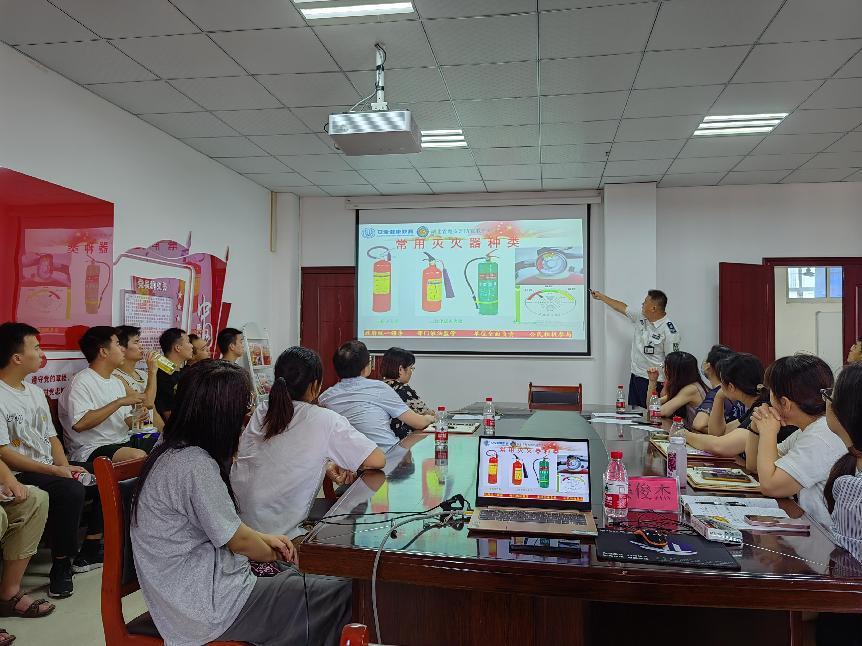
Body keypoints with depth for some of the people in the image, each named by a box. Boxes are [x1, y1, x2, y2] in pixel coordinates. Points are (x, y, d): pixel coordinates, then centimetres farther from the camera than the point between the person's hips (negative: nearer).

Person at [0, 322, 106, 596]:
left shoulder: (36, 391, 16)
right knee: (71, 491, -32)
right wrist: (54, 470, -21)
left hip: (50, 470, 9)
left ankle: (87, 554, 6)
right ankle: (61, 565, -14)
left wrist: (65, 467, -1)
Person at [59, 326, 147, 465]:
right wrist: (120, 402, -22)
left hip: (123, 443, 8)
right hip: (91, 449, -8)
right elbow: (79, 424, -24)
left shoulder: (117, 382, 17)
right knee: (139, 457, -32)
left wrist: (134, 419, -5)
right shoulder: (81, 382, -9)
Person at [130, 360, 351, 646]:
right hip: (209, 605, -9)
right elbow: (238, 541, -14)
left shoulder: (172, 452, 3)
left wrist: (264, 538, 12)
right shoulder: (195, 465, -26)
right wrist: (271, 552, 5)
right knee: (341, 596, -7)